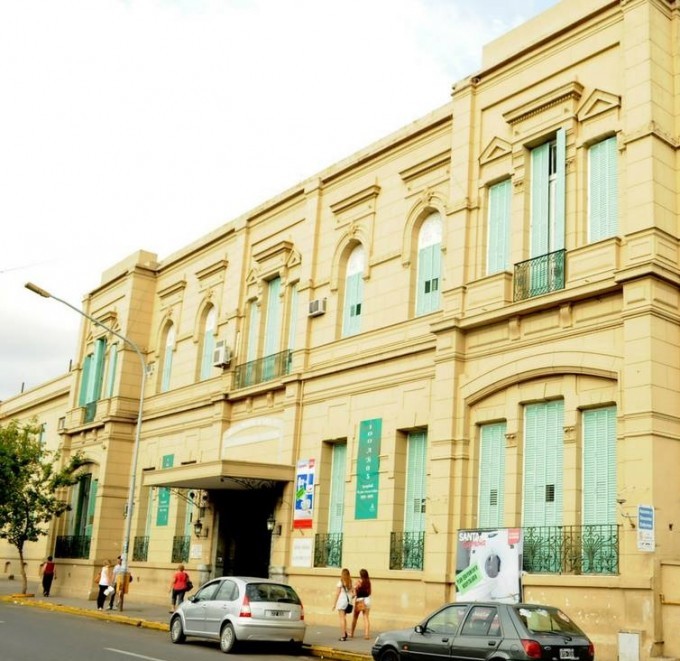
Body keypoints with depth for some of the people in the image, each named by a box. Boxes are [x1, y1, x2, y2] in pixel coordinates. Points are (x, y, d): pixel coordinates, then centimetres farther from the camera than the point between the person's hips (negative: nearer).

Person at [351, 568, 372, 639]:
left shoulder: (358, 582, -13)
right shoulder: (368, 582, 0)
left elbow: (355, 593, -13)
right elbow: (369, 592, 8)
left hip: (360, 600, -3)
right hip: (367, 600, 3)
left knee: (355, 617, 12)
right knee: (366, 618, 5)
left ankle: (352, 634, 21)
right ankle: (367, 634, -4)